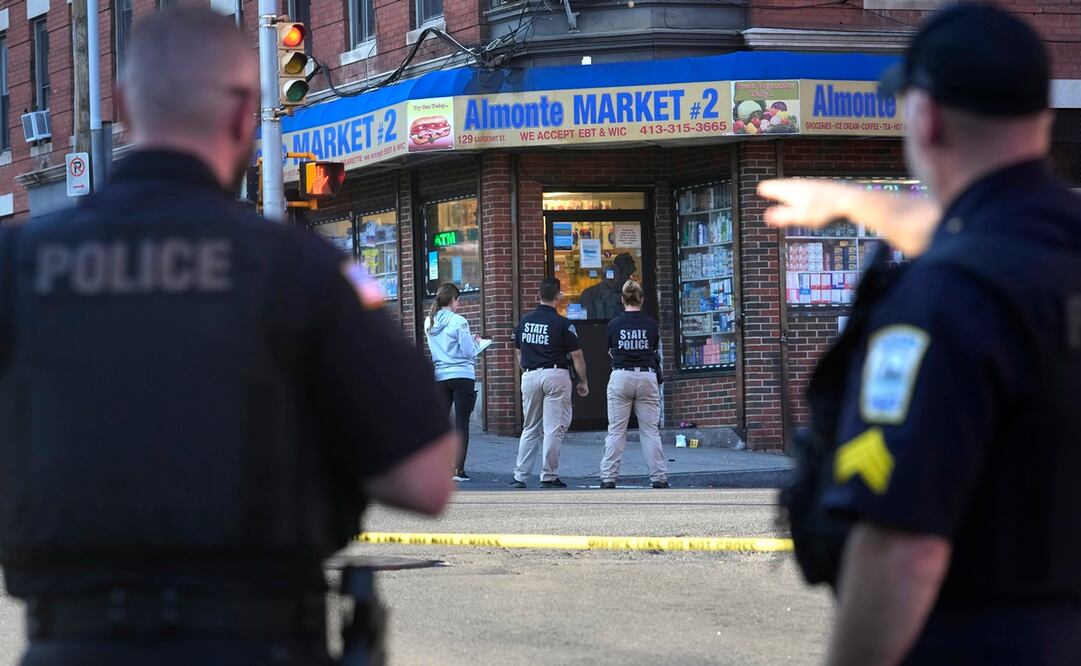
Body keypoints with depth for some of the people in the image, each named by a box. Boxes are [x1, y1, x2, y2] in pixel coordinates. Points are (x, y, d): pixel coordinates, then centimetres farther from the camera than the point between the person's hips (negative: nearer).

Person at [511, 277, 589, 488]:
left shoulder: (525, 321, 7)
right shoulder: (562, 323, -8)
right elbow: (576, 355, -6)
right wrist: (583, 382, 4)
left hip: (529, 376, 5)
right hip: (555, 375, -5)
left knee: (530, 429, 13)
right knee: (554, 429, -1)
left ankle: (520, 476, 9)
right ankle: (548, 477, -3)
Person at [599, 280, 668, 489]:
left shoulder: (614, 325, -2)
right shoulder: (651, 324, 0)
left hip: (620, 377, -1)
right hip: (647, 377, 1)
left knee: (616, 431, 3)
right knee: (650, 431, 5)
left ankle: (608, 478, 0)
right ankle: (659, 478, 4)